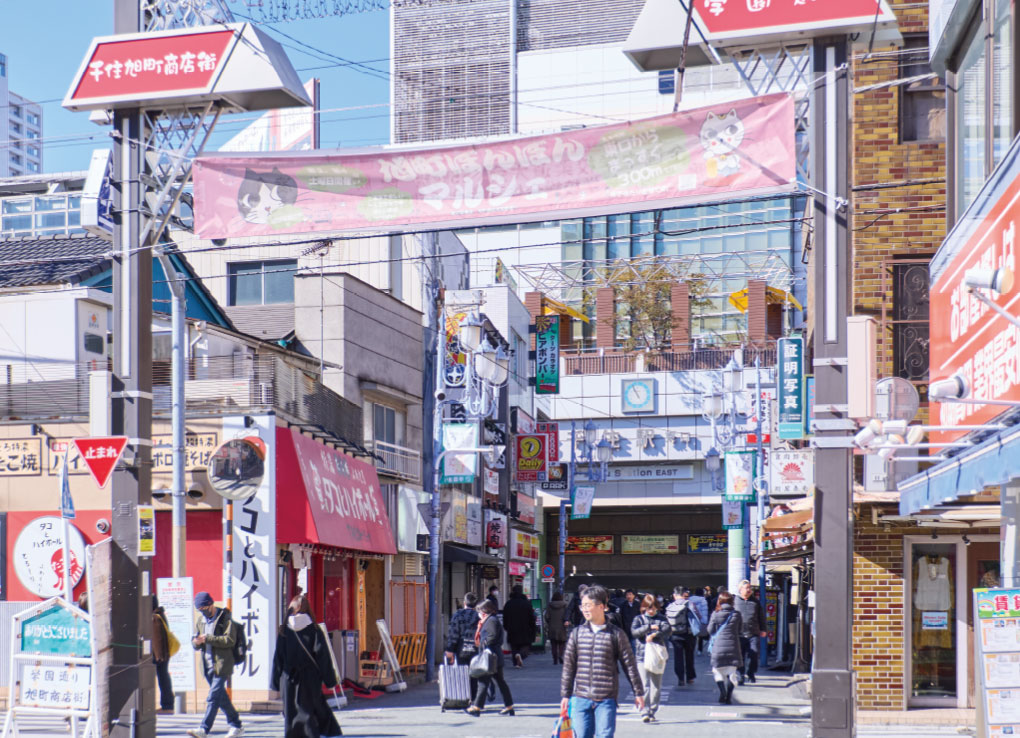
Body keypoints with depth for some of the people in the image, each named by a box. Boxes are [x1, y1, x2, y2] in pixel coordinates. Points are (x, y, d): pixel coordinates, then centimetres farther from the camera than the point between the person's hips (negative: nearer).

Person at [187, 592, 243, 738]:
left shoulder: (224, 617, -8)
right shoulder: (200, 619, 13)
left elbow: (229, 640, -17)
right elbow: (195, 644, 16)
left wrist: (207, 638, -20)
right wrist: (196, 642, -9)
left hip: (222, 664, -7)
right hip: (208, 665, 7)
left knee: (213, 697, -13)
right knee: (221, 697, 13)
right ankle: (236, 726, 23)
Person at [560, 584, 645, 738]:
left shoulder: (616, 634, -1)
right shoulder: (577, 633, 6)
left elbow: (629, 664, 4)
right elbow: (568, 666, 10)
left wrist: (638, 692, 7)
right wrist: (565, 695, 10)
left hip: (606, 699, -2)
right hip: (581, 698, 3)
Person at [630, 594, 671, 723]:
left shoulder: (661, 618, 11)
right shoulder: (639, 619, 9)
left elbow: (668, 629, -8)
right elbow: (634, 631, -9)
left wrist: (654, 635, -22)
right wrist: (649, 627, -18)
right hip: (642, 656, -2)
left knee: (656, 686, 4)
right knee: (645, 685, -11)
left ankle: (652, 711, 15)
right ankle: (645, 712, -15)